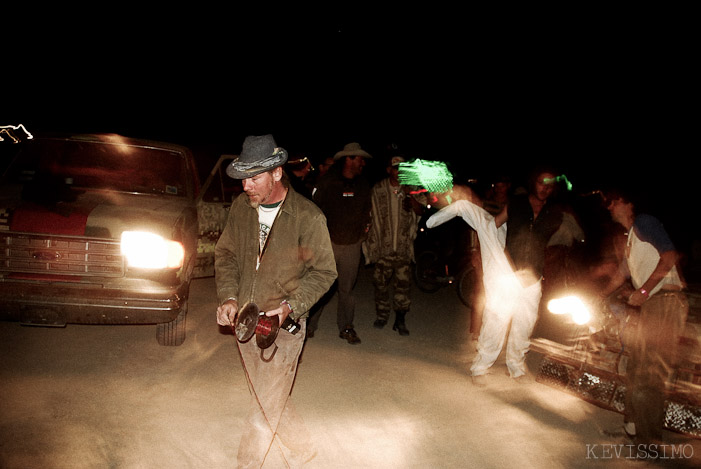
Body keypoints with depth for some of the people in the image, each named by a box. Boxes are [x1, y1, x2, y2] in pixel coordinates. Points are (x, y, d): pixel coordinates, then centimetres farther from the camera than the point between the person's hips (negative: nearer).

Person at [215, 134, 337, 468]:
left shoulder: (308, 217, -15)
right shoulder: (241, 207, -1)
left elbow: (323, 271, -8)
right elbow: (225, 254, 9)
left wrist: (290, 307, -19)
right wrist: (229, 297, -6)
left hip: (283, 328, -6)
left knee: (266, 409, 2)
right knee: (270, 399, 21)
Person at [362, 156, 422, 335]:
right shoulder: (378, 189, 4)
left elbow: (420, 211, 4)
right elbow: (371, 213, 9)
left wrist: (412, 201, -18)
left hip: (403, 246, 0)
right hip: (383, 245, 0)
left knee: (403, 282, -5)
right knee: (381, 282, 7)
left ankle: (400, 320, 5)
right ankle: (382, 316, 24)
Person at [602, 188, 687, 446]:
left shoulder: (643, 222, -4)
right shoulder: (631, 237, 25)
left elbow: (670, 255, -17)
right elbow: (622, 274, 35)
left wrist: (643, 291, -19)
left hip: (665, 300, -10)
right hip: (651, 305, 10)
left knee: (649, 373, -10)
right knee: (636, 367, 16)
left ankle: (648, 440, -3)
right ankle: (633, 426, 27)